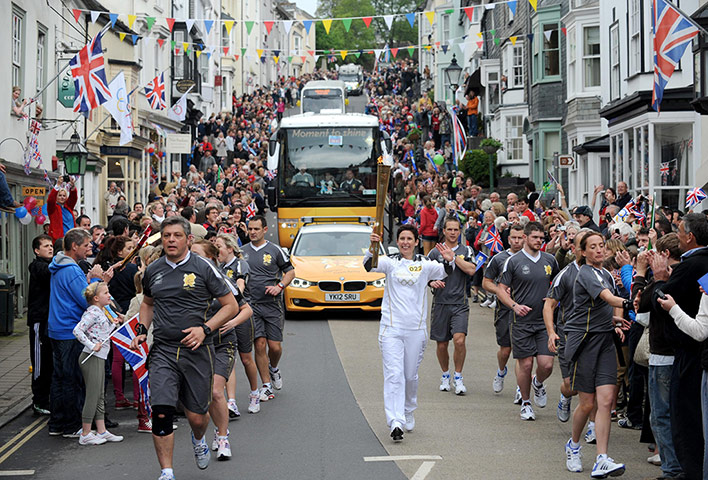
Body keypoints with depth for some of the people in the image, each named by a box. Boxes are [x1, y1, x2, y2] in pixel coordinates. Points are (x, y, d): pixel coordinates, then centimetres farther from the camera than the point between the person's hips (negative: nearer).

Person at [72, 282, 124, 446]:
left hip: (99, 358, 10)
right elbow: (77, 331, -24)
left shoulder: (101, 312, 14)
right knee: (93, 396, -4)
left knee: (100, 396, 13)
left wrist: (113, 323, 13)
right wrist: (92, 346, -23)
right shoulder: (92, 312, -15)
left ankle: (102, 431, 20)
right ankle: (85, 434, 3)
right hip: (91, 359, -10)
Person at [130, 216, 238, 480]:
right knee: (161, 413, -14)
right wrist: (142, 329, 10)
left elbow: (231, 305, 0)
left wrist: (204, 329, -12)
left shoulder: (203, 268, -3)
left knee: (197, 416, 7)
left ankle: (198, 439, 44)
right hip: (163, 351, 2)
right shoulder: (153, 270, 8)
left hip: (196, 350, -2)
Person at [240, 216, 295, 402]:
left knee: (275, 346, -3)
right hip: (251, 304, 1)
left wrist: (279, 286, -8)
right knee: (259, 344, -8)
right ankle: (266, 385, 1)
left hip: (272, 304, -1)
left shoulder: (275, 250, 2)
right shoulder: (242, 251, 9)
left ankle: (273, 368, 31)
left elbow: (290, 272, 7)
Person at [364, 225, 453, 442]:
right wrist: (372, 248, -33)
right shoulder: (390, 263, 4)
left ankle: (408, 413, 35)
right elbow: (369, 266, -13)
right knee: (394, 375, -11)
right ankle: (396, 423, -18)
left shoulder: (425, 265, 5)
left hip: (416, 328, 1)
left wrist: (449, 261, -30)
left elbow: (444, 272, -9)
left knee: (411, 375, 12)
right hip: (391, 328, -1)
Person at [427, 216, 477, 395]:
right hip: (440, 303, 1)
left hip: (460, 303, -1)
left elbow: (471, 270, -11)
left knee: (459, 339, -18)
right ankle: (445, 375, 29)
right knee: (442, 344, 7)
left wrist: (452, 256, -11)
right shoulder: (435, 252, 7)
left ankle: (458, 377, -3)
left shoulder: (466, 251, 6)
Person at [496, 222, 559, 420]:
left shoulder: (550, 260, 8)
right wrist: (515, 305, -16)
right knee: (525, 364, 0)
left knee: (546, 365, -5)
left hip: (545, 321, 3)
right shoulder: (513, 261, -3)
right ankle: (526, 402, 19)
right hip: (522, 322, -3)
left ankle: (538, 383, 29)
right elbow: (501, 290, -1)